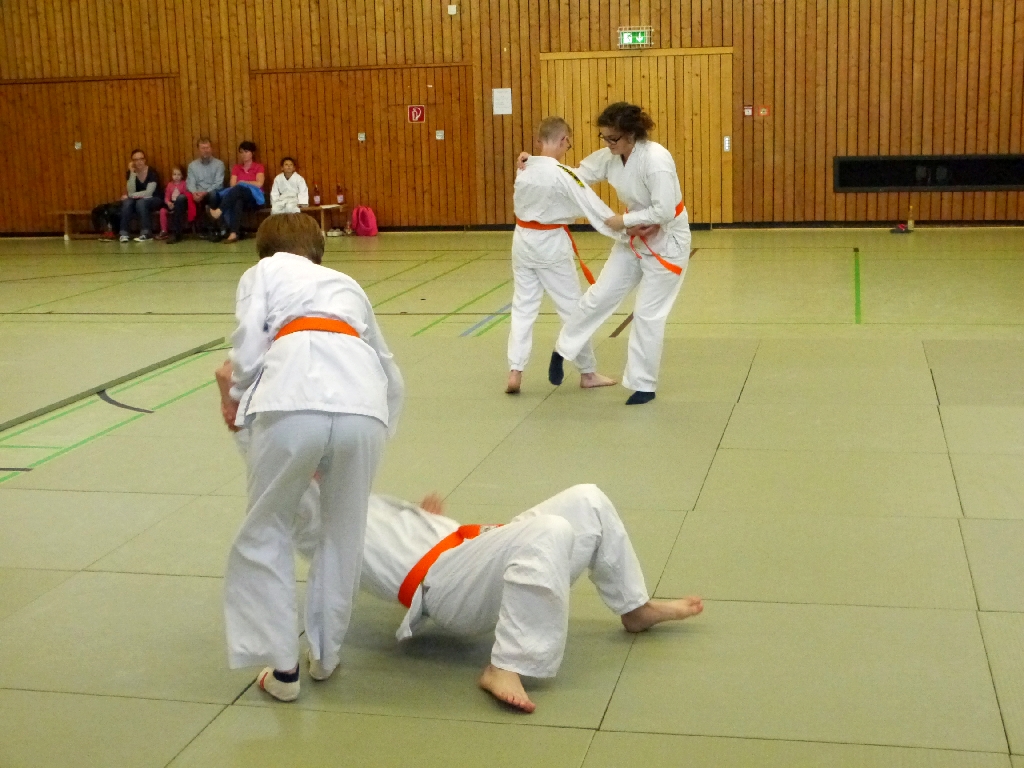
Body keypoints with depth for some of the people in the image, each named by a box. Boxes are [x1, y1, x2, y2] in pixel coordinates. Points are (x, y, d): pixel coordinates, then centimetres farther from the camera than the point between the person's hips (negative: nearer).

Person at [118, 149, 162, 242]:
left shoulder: (152, 172, -14)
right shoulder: (130, 173, -3)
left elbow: (148, 193, -22)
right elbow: (131, 192, -16)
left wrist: (131, 195, -19)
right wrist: (132, 173, -22)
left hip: (154, 200, -4)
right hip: (138, 200, 4)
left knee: (141, 202, -34)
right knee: (127, 202, -27)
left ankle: (145, 233, -33)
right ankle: (124, 233, -31)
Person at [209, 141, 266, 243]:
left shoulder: (259, 167, 11)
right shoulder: (236, 167, 22)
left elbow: (259, 184, -6)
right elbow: (232, 185, 7)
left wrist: (242, 182, -1)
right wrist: (240, 185, -13)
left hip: (253, 198, -2)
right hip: (238, 196, 2)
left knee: (238, 189, -37)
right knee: (237, 201, -39)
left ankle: (219, 210, -54)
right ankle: (234, 233, -58)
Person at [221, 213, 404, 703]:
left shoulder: (263, 272, 27)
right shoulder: (346, 284, 39)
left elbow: (249, 348, 9)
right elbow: (391, 379, 41)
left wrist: (234, 398, 28)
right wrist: (377, 435, 52)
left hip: (294, 402, -3)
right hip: (363, 405, 3)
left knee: (266, 533, 17)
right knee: (343, 534, 23)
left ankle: (282, 666, 19)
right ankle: (325, 654, 35)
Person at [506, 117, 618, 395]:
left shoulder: (524, 171, 0)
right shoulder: (562, 175, -20)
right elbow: (594, 208, -20)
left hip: (523, 242, 5)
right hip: (551, 245, -5)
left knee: (523, 307, 11)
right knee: (573, 307, 8)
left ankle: (515, 372, 3)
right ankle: (588, 372, 18)